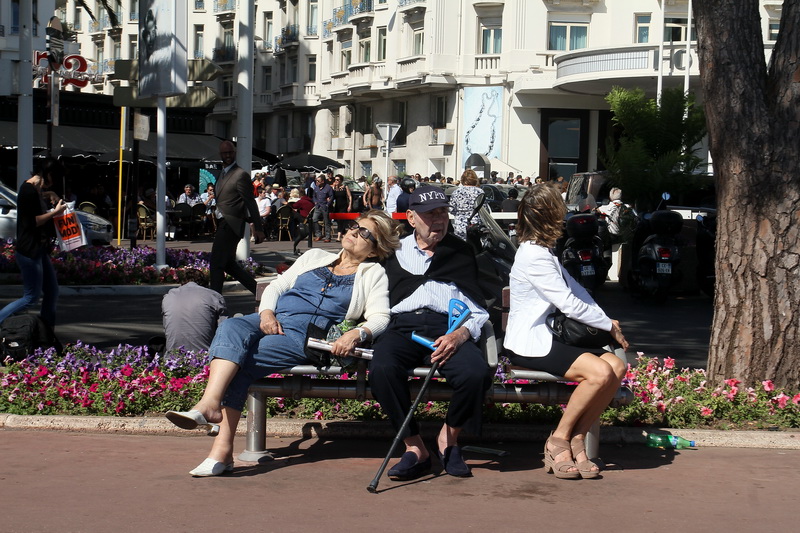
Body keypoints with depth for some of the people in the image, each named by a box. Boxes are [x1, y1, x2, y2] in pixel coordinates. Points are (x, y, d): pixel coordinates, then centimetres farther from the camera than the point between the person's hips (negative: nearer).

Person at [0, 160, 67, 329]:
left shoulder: (36, 189, 13)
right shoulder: (28, 190, -17)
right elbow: (33, 222, -21)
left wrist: (49, 197, 13)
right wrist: (54, 212, -11)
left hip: (39, 250, 10)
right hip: (29, 251, -10)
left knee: (52, 292, 11)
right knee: (31, 297, -5)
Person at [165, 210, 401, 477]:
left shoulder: (374, 275, 15)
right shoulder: (314, 257, 28)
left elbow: (379, 318, 2)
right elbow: (276, 286, 23)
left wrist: (357, 334, -19)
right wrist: (266, 312, 1)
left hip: (305, 335, -4)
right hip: (271, 321, 4)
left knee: (239, 362, -27)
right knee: (231, 328, -31)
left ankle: (222, 448, -33)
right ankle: (210, 405, -46)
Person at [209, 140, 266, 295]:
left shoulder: (240, 175, -10)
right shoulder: (222, 174, 18)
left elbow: (251, 203, -13)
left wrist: (258, 229, -14)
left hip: (231, 225, -9)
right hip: (222, 224, 9)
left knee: (216, 264, -8)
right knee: (229, 264, 13)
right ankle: (257, 289, 22)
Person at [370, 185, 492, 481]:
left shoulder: (462, 253, 23)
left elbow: (479, 311, 12)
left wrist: (460, 334, -8)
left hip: (448, 328, 0)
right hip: (402, 326, 0)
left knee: (476, 373, -32)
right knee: (382, 369, -35)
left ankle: (448, 438, -4)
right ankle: (415, 448, -20)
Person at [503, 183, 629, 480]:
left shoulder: (543, 251, 18)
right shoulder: (534, 256, -15)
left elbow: (575, 289, 19)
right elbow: (570, 304, -15)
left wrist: (605, 320, 6)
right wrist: (610, 325, -3)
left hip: (548, 337, 10)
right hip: (529, 345, -10)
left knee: (617, 366, -9)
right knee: (600, 372, -26)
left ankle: (577, 440, -7)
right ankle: (559, 440, -12)